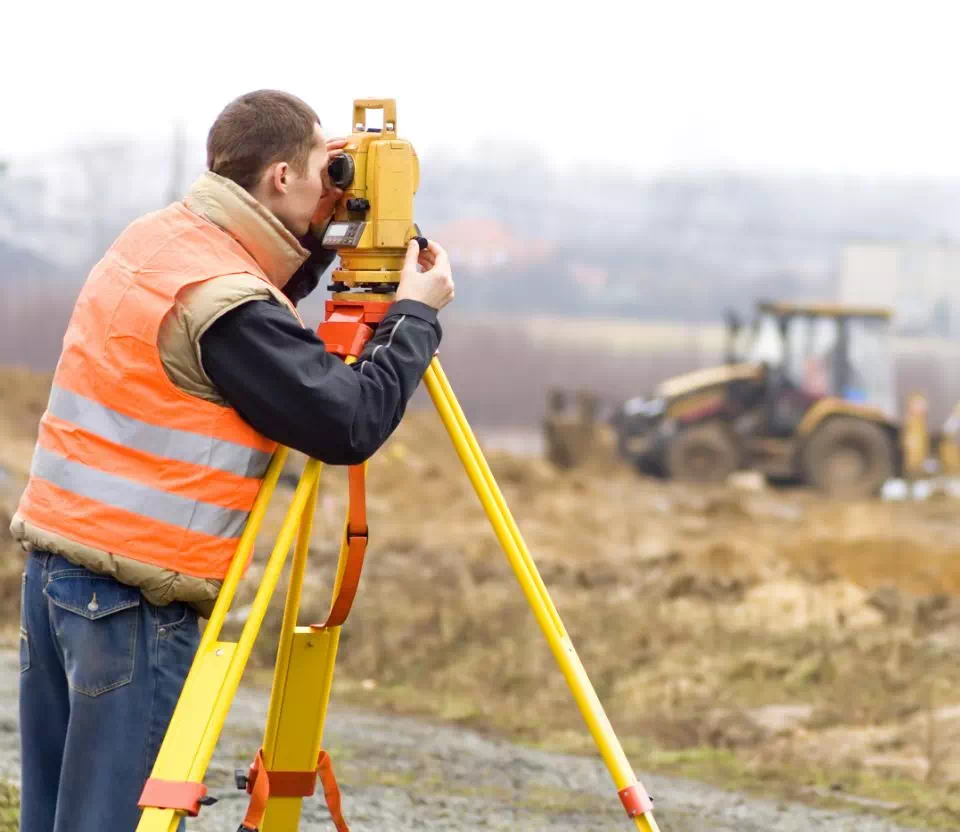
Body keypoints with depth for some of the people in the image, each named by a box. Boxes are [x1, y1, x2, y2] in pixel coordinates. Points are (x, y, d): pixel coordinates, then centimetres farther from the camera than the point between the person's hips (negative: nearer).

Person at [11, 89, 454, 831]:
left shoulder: (153, 241, 8)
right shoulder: (224, 302, -18)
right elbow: (349, 425, -17)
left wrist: (324, 240, 16)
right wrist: (416, 314, -4)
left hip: (55, 557, 9)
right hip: (133, 593, -9)